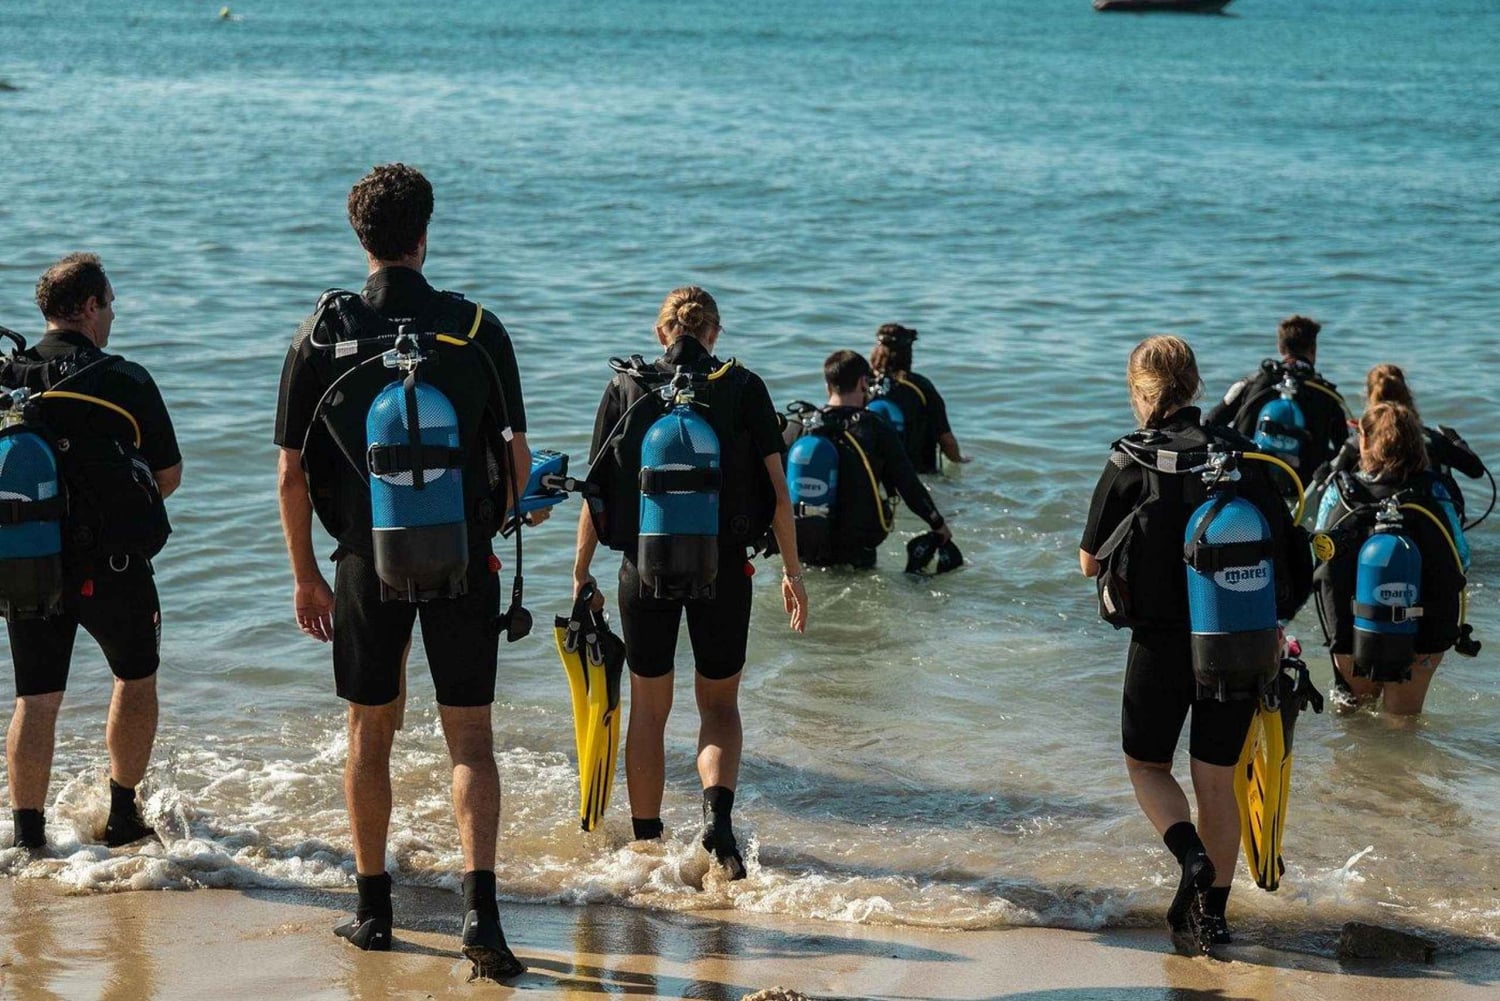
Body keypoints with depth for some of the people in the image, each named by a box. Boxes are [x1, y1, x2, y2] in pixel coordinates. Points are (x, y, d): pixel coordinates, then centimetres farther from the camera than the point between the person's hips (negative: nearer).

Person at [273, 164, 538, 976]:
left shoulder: (322, 335, -3)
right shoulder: (477, 329, -4)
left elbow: (292, 473, -1)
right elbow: (517, 457, -1)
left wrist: (305, 575, 9)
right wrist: (515, 514, 20)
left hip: (368, 562, 1)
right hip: (465, 561, 0)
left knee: (369, 734, 14)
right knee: (470, 738, 5)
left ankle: (373, 909, 21)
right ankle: (479, 906, -9)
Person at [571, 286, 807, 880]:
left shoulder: (625, 388, 2)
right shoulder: (744, 388, 0)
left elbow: (595, 489, 1)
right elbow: (777, 490, -1)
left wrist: (581, 573, 8)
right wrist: (792, 572, 6)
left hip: (644, 569, 1)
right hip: (724, 569, 0)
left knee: (648, 711, 15)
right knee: (719, 706, 13)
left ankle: (646, 843, 22)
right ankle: (718, 813, -13)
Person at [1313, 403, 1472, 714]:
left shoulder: (1339, 492, -11)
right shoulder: (1432, 493, -12)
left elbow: (1318, 557, -1)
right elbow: (1461, 561, -5)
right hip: (1420, 639, 0)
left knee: (1355, 713, 26)